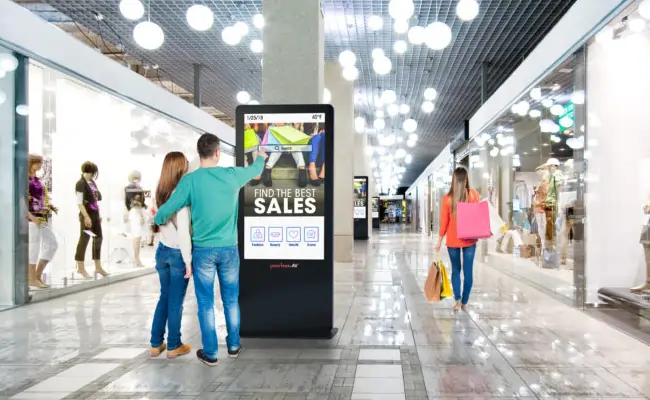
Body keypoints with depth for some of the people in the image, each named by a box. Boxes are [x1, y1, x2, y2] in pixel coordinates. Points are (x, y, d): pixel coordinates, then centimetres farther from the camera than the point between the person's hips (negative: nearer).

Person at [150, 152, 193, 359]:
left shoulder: (160, 193, 3)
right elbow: (183, 232, -21)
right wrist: (188, 260, -16)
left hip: (162, 250, 6)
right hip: (178, 253, -6)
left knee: (164, 297, 18)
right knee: (176, 301, 7)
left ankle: (156, 344, 25)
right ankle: (173, 346, 20)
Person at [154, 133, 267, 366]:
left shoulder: (191, 180, -10)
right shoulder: (232, 175, -4)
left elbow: (168, 209, -6)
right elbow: (254, 170, 17)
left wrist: (157, 220, 17)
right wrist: (261, 156, 40)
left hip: (203, 250, -2)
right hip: (229, 249, 2)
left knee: (206, 303, 7)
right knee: (231, 300, 15)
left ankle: (210, 353, 14)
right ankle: (233, 346, 27)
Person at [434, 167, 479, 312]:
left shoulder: (447, 198, -6)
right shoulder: (473, 194, -5)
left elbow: (444, 221, -2)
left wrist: (440, 240, 5)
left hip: (453, 240, 0)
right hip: (470, 239, 0)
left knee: (456, 270, 13)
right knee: (468, 271, 7)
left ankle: (458, 299, 0)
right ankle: (464, 302, 11)